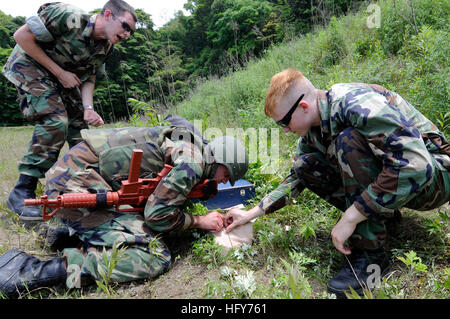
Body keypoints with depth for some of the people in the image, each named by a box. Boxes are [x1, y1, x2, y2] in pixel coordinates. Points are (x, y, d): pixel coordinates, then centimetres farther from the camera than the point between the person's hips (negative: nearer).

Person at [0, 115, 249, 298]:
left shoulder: (189, 141, 16)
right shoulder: (193, 161, -14)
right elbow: (157, 214, -15)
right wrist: (199, 222, -2)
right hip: (77, 183, -11)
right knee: (155, 258, -17)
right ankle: (41, 272, -18)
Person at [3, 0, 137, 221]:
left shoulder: (105, 48, -6)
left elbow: (88, 78, -1)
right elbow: (21, 35, -23)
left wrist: (88, 108, -20)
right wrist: (59, 72, -23)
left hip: (64, 75, 8)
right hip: (29, 65, -8)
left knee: (80, 123, 4)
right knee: (55, 121, -24)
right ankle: (22, 193, -19)